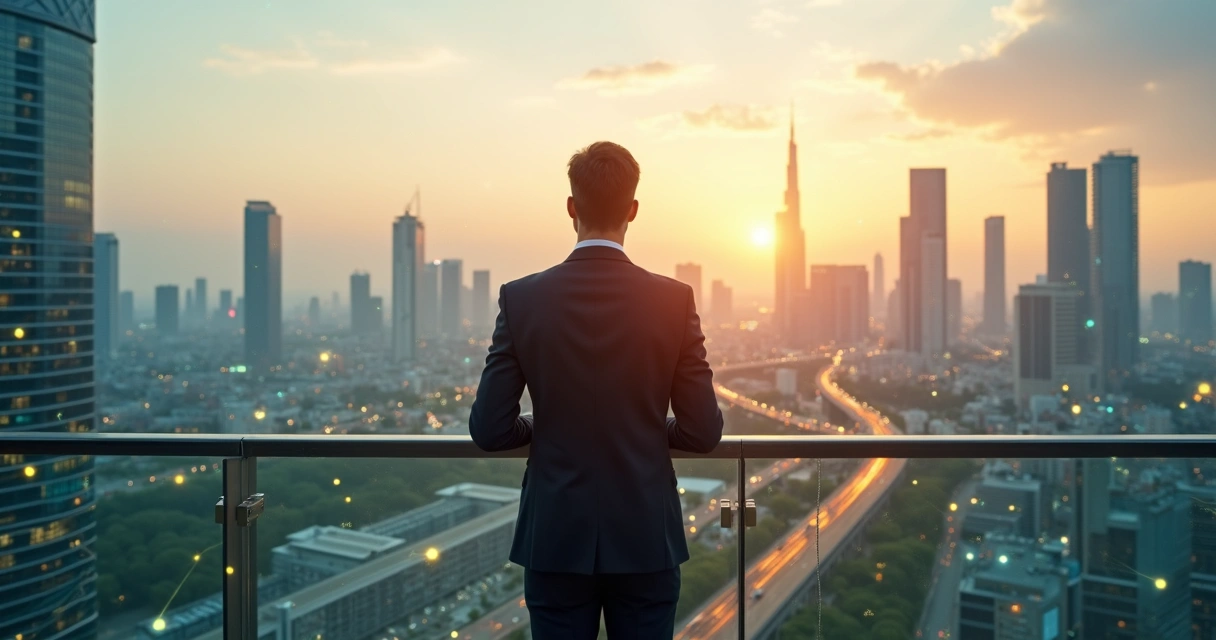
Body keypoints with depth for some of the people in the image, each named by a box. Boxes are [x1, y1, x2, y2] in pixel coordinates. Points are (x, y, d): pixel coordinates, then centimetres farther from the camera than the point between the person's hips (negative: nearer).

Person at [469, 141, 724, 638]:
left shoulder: (521, 299, -9)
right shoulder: (674, 300, -9)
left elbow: (488, 429, -7)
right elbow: (703, 432, -7)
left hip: (556, 539, 0)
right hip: (646, 539, 0)